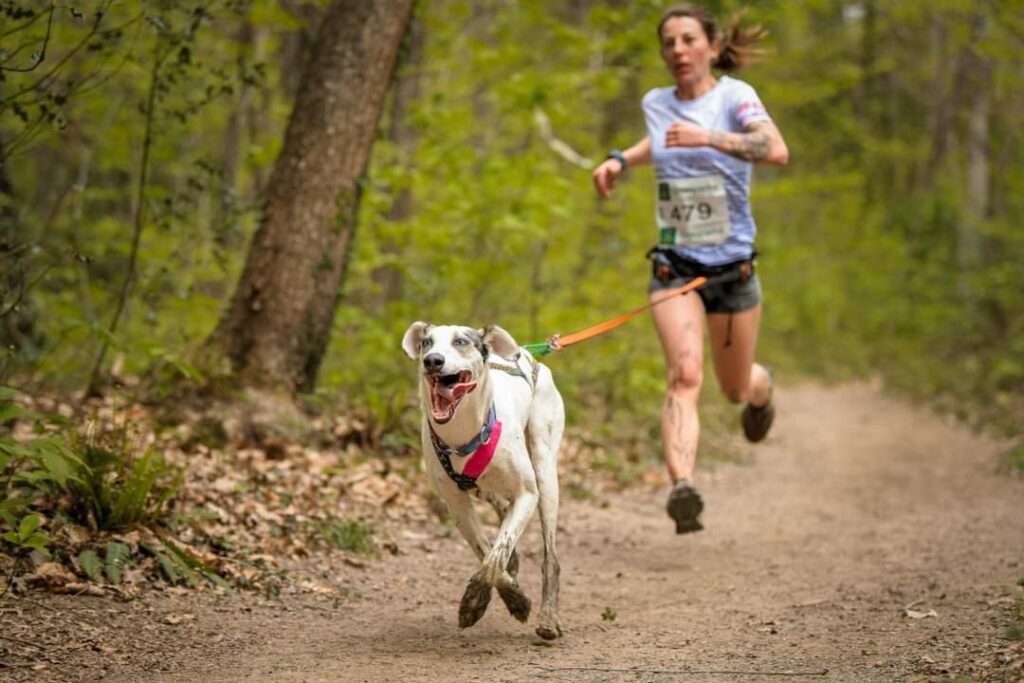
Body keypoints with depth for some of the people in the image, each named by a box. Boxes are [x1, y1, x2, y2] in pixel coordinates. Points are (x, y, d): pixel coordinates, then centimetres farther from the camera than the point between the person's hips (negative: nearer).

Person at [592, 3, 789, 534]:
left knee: (736, 388, 17)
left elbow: (777, 151, -30)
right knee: (684, 375, -24)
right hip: (674, 268, 1)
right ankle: (682, 487, -38)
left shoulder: (733, 95, -10)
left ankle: (761, 387, 54)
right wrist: (621, 160, 13)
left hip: (732, 265, -1)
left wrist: (709, 139, -41)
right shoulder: (655, 103, 4)